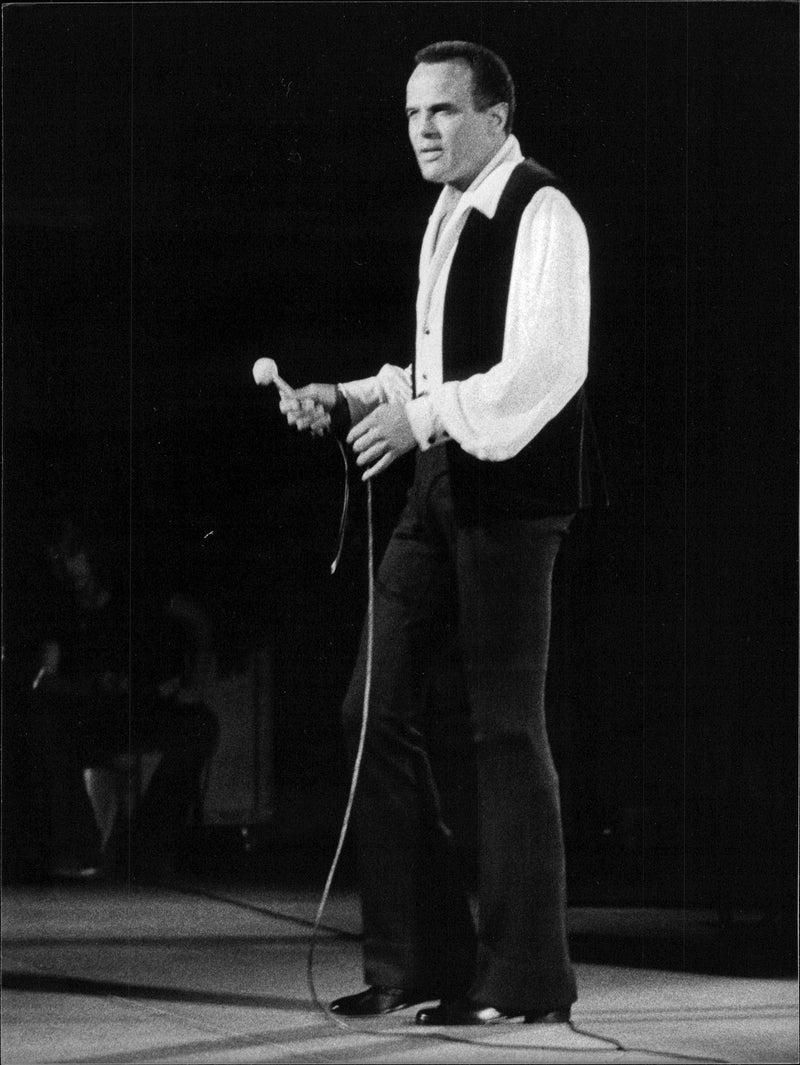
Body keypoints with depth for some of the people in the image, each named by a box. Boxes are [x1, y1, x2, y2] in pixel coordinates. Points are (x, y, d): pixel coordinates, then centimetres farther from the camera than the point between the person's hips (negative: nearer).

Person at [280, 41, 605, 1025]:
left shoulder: (542, 214, -10)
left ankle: (523, 980, 2)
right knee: (376, 711, 6)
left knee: (506, 725, -5)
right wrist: (348, 399, 9)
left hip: (513, 490, -9)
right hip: (440, 484, 9)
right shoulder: (447, 220, 17)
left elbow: (547, 369, -20)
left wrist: (421, 418, -25)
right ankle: (419, 960, 12)